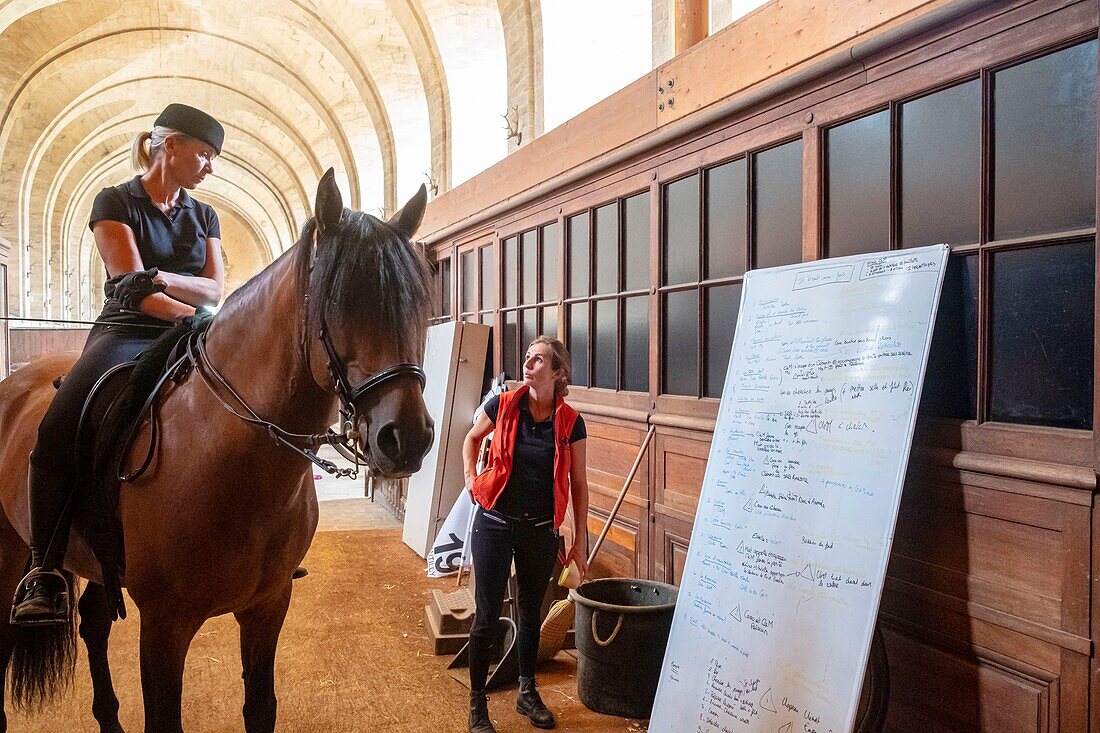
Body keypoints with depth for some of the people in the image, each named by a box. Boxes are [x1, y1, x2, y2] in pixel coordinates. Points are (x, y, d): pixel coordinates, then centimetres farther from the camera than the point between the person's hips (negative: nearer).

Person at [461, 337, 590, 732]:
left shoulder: (570, 422, -6)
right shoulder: (503, 405, -8)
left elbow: (578, 485, 1)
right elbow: (472, 438, 13)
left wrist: (580, 541, 3)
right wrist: (470, 478, -1)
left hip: (540, 530, 1)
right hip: (495, 522, -1)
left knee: (531, 612, 17)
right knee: (487, 616, 3)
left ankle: (527, 693, 36)